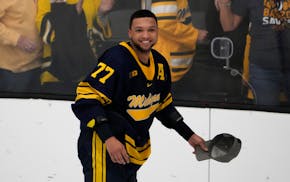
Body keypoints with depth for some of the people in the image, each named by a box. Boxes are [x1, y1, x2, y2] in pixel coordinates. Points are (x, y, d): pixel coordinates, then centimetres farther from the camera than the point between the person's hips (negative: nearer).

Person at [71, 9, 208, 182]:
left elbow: (164, 105, 22)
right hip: (103, 144, -9)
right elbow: (86, 98, -24)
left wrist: (189, 135, 20)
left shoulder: (160, 64, 7)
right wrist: (108, 139, -31)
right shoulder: (116, 59, -19)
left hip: (132, 151, 9)